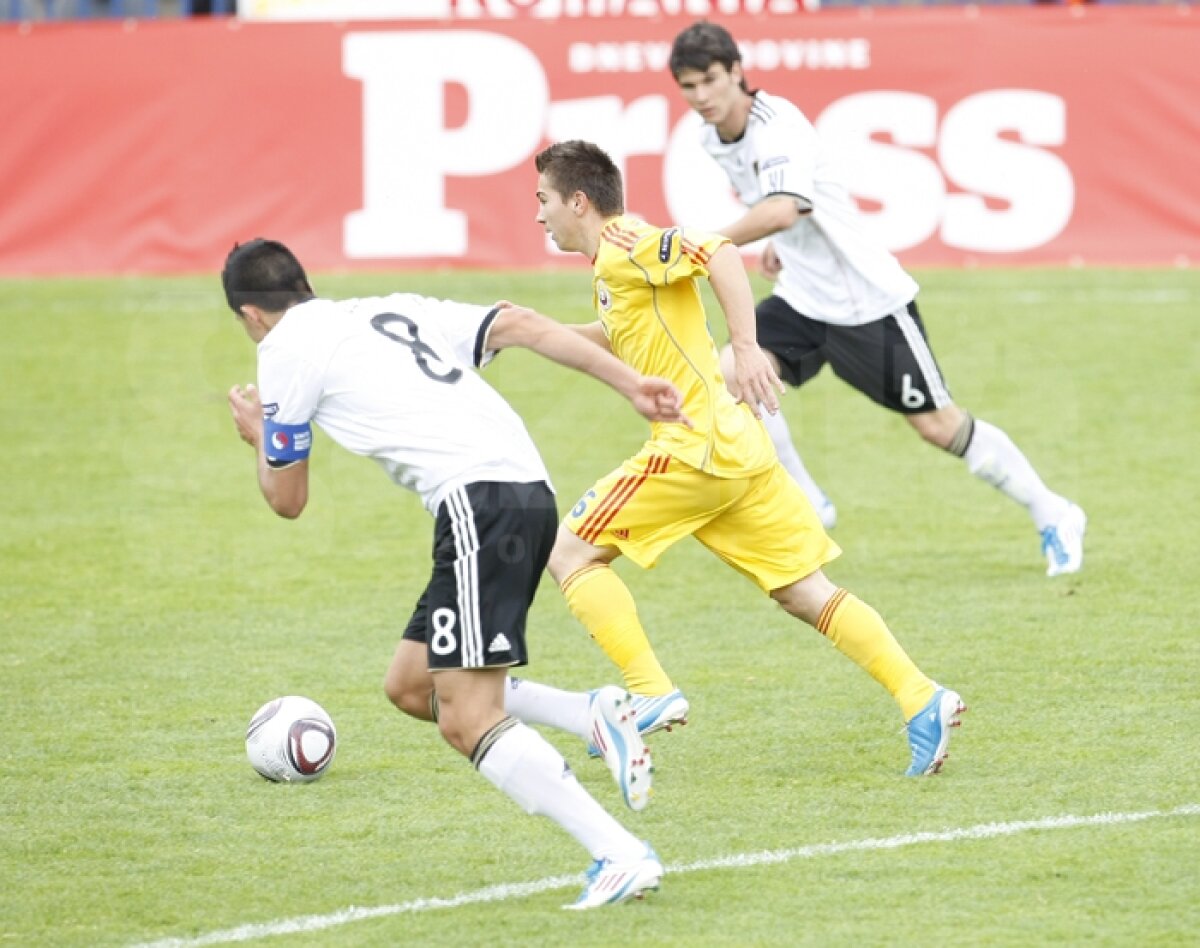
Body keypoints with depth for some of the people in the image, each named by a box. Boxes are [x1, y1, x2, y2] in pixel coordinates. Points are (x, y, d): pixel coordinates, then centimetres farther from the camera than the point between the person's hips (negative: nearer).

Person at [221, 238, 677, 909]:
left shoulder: (284, 350, 7)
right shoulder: (395, 311, 26)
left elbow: (288, 499, 14)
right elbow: (521, 326, 13)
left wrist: (258, 435, 35)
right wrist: (629, 383, 8)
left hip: (478, 502, -9)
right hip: (530, 492, 9)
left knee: (467, 722, -10)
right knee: (411, 686, 17)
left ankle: (622, 855, -19)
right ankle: (595, 715, 5)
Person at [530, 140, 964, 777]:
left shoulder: (626, 246, -8)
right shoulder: (610, 267, 20)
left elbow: (718, 253, -23)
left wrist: (746, 347, -31)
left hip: (696, 445, -9)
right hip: (736, 449, 9)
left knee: (570, 552, -1)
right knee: (806, 593, 6)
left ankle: (652, 694, -8)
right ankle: (921, 698, -3)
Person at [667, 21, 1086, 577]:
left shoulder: (777, 128, -25)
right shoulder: (714, 137, 2)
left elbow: (782, 210, -44)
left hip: (867, 300, -7)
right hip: (801, 302, 7)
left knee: (938, 425, -2)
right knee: (728, 376, -16)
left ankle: (1051, 515, 16)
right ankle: (806, 507, -1)